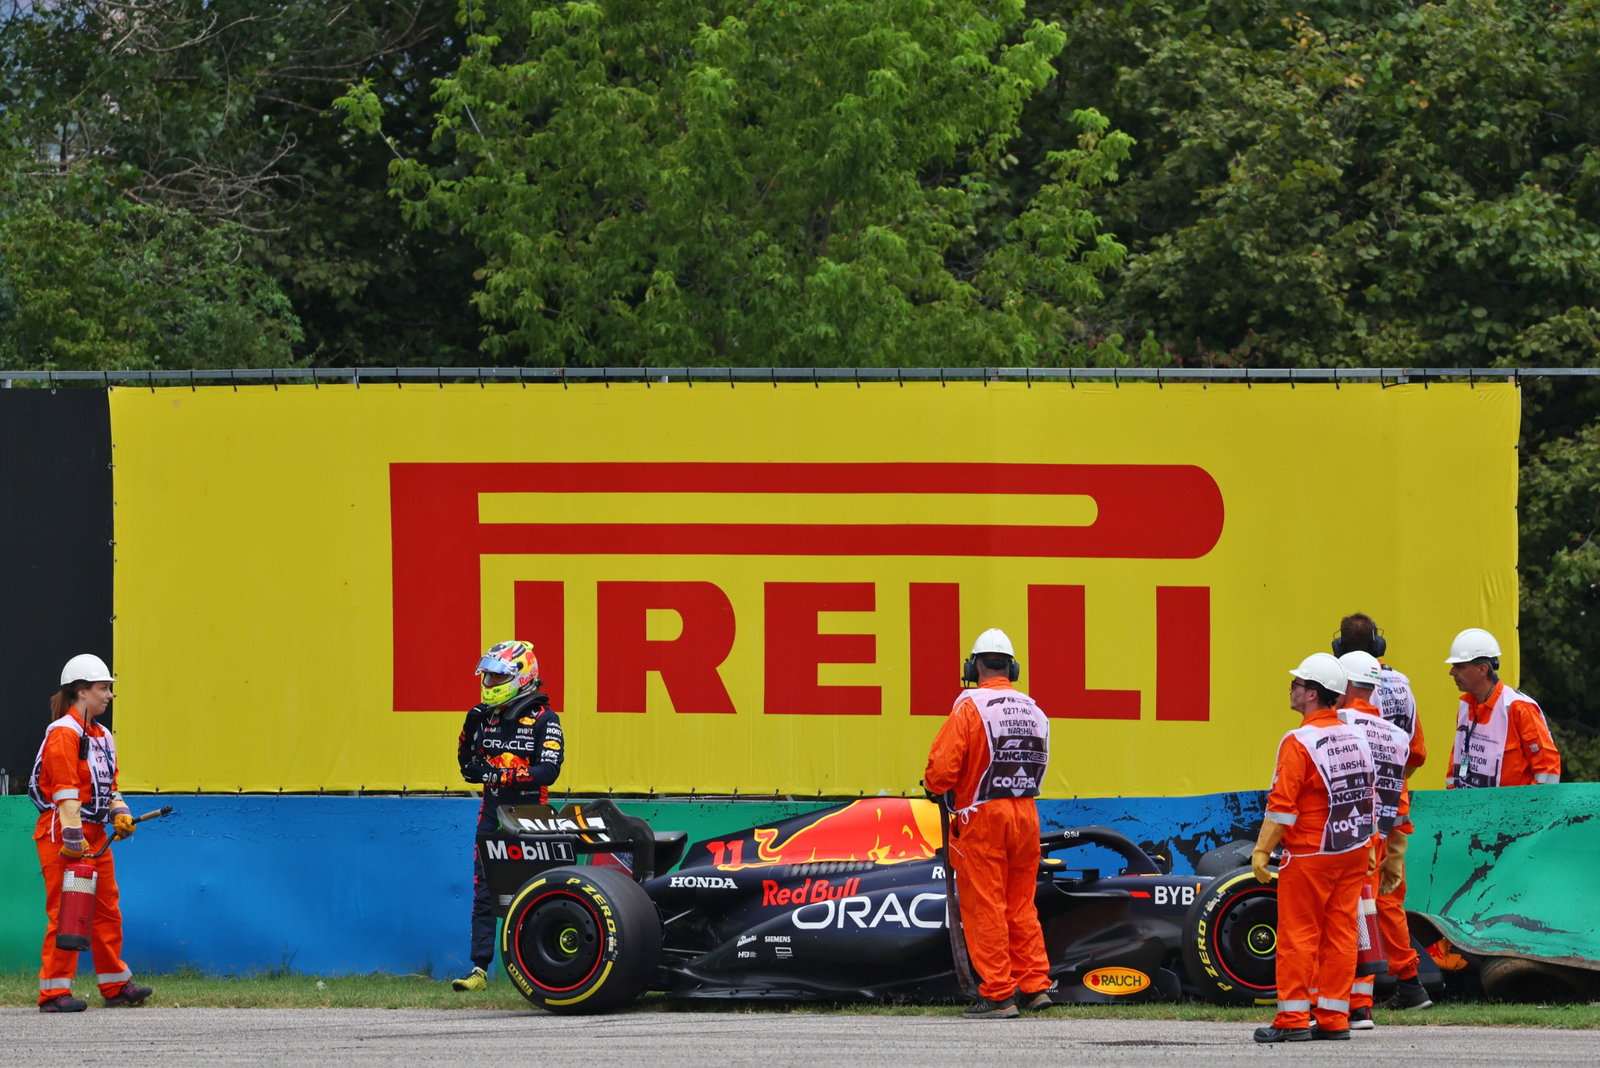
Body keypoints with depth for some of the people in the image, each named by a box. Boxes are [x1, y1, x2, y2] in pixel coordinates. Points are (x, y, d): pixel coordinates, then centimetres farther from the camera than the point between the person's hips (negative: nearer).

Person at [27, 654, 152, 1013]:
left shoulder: (102, 737, 17)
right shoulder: (64, 733, -13)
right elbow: (65, 788, -20)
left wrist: (119, 812, 5)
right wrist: (72, 835, -24)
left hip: (94, 834, 9)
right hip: (63, 834, -9)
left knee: (108, 910, 14)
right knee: (65, 912, -9)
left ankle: (115, 984, 23)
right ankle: (54, 992, -6)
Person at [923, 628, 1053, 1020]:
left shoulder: (969, 708, -12)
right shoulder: (1034, 711, 7)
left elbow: (941, 768, -15)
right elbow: (1039, 766, 13)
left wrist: (936, 786, 6)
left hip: (982, 817, -6)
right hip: (1026, 813, 6)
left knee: (984, 908, -1)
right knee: (1021, 905, 14)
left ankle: (997, 995, -2)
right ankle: (1035, 985, 12)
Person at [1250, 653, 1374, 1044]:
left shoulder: (1299, 742, -15)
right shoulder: (1355, 737, 8)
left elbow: (1282, 806, -18)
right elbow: (1367, 796, 14)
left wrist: (1262, 850, -13)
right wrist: (1366, 845, 22)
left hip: (1309, 854, -7)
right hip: (1353, 852, 7)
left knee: (1298, 934, -1)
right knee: (1340, 934, 7)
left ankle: (1292, 1019, -1)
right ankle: (1334, 1019, 8)